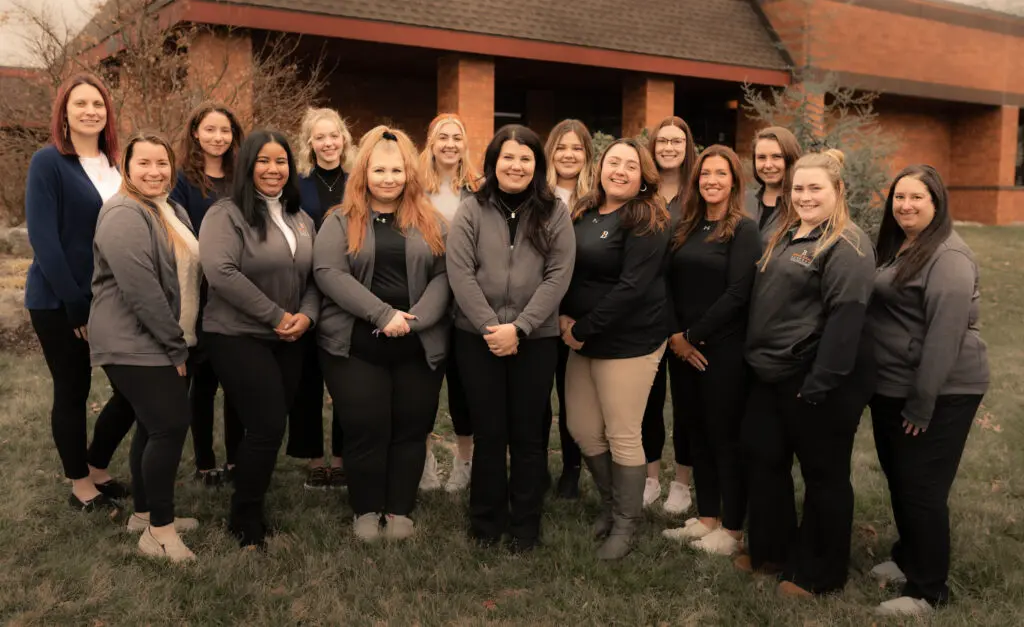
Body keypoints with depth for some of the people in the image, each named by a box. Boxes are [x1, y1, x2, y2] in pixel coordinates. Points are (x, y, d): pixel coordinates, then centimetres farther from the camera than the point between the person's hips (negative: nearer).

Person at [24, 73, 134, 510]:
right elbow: (43, 239, -15)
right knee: (73, 391, 5)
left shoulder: (113, 164, 8)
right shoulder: (48, 162, -9)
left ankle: (97, 469, 25)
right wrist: (76, 305, -18)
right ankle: (81, 486, 21)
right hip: (59, 302, -6)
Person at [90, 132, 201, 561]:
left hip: (160, 344, 9)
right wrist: (176, 346, -19)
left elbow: (185, 274, 20)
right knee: (171, 426, -11)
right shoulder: (124, 215, -17)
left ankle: (145, 513, 27)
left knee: (154, 426, 14)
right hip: (134, 345, -9)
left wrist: (179, 343, 14)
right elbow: (141, 291, -24)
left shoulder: (172, 210, 13)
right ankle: (160, 530, -1)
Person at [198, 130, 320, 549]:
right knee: (267, 429, -8)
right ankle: (245, 522, 11)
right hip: (238, 338, -7)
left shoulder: (302, 220, 13)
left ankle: (251, 508, 30)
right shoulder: (227, 214, -10)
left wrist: (306, 315, -8)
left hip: (288, 341, 7)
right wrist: (276, 315, -19)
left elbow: (314, 277, 13)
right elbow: (221, 273, -22)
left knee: (269, 428, 12)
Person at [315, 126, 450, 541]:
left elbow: (443, 275, 1)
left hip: (419, 345, 2)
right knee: (365, 429, 2)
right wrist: (383, 314, -19)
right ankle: (366, 510, 19)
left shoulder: (430, 223, 10)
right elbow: (328, 272, -10)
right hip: (355, 344, -2)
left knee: (411, 428, 7)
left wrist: (416, 319, -16)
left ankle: (400, 510, 21)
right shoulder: (341, 221, 4)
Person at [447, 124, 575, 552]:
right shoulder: (471, 211, 2)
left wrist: (518, 327, -14)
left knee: (527, 434, 8)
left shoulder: (554, 215, 2)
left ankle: (525, 525, 22)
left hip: (536, 339, 0)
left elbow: (558, 277, -5)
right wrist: (490, 327, -14)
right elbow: (460, 273, -6)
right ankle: (487, 521, 24)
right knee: (488, 433, 9)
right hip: (478, 337, 0)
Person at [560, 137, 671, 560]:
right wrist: (565, 315, -5)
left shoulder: (646, 222, -12)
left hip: (629, 343, -7)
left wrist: (584, 329, -16)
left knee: (622, 436, -1)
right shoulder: (584, 214, 10)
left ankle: (625, 524, 18)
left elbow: (632, 287, -19)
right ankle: (612, 504, 34)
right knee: (583, 430, 12)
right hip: (583, 340, 7)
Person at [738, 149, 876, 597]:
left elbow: (846, 317, -23)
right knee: (764, 458, 17)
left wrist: (820, 383, -26)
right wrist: (757, 357, 15)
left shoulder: (847, 246, -15)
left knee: (823, 473, 6)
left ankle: (819, 573, 21)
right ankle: (771, 549, 35)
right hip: (773, 373, 9)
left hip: (817, 378, -9)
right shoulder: (787, 235, 13)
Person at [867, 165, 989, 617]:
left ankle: (928, 590, 14)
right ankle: (907, 557, 38)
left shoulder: (948, 257, -17)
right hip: (891, 386, 9)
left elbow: (945, 334, -23)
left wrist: (922, 403, -23)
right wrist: (901, 394, 14)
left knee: (922, 487, -1)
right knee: (897, 477, 19)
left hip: (939, 392, -9)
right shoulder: (893, 247, 12)